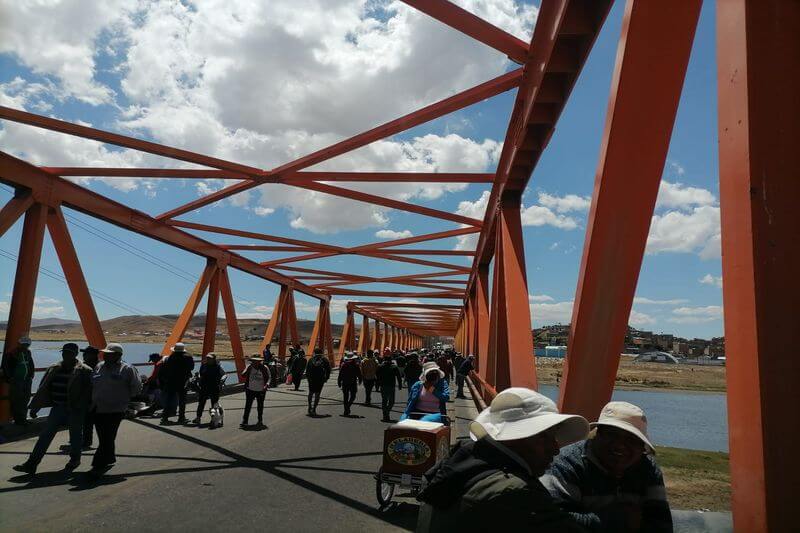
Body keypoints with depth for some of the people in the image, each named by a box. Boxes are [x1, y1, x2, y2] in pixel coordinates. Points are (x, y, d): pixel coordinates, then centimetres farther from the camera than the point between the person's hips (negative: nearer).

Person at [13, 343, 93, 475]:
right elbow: (43, 389, 10)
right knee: (45, 435, 2)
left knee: (75, 436, 10)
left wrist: (86, 408, -10)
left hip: (75, 410, -5)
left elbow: (88, 392, -9)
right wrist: (35, 407, 8)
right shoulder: (54, 369, 6)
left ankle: (75, 459, 30)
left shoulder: (84, 371, -11)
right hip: (57, 408, 5)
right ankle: (31, 464, 6)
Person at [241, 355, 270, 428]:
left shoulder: (264, 368, -6)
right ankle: (244, 421, 7)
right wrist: (249, 368, -24)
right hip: (250, 390, 0)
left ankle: (260, 421, 28)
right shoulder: (249, 367, -5)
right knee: (248, 406, 0)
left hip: (261, 391, 1)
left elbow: (268, 378, 1)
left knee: (260, 406, 13)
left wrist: (266, 385, -16)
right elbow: (243, 375, -12)